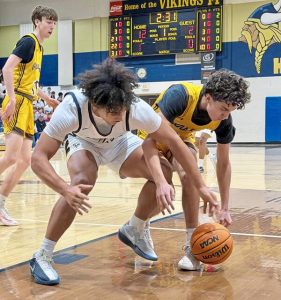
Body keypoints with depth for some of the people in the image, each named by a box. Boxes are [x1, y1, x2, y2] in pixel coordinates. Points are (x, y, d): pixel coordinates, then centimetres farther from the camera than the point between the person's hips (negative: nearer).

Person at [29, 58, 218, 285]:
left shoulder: (137, 108, -37)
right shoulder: (72, 108, -42)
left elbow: (173, 141, -25)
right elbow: (38, 158, -41)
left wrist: (201, 186, -23)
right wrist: (65, 189, -58)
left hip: (119, 142, 3)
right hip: (83, 141, -2)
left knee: (164, 174, -17)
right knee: (82, 182, -34)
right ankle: (42, 257, -19)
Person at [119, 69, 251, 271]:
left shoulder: (223, 120, -23)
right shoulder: (180, 95, -39)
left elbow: (224, 163, -11)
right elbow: (150, 139, -45)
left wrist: (225, 208, -12)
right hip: (152, 138, -3)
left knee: (189, 174, -28)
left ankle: (193, 245, -21)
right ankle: (135, 228, 16)